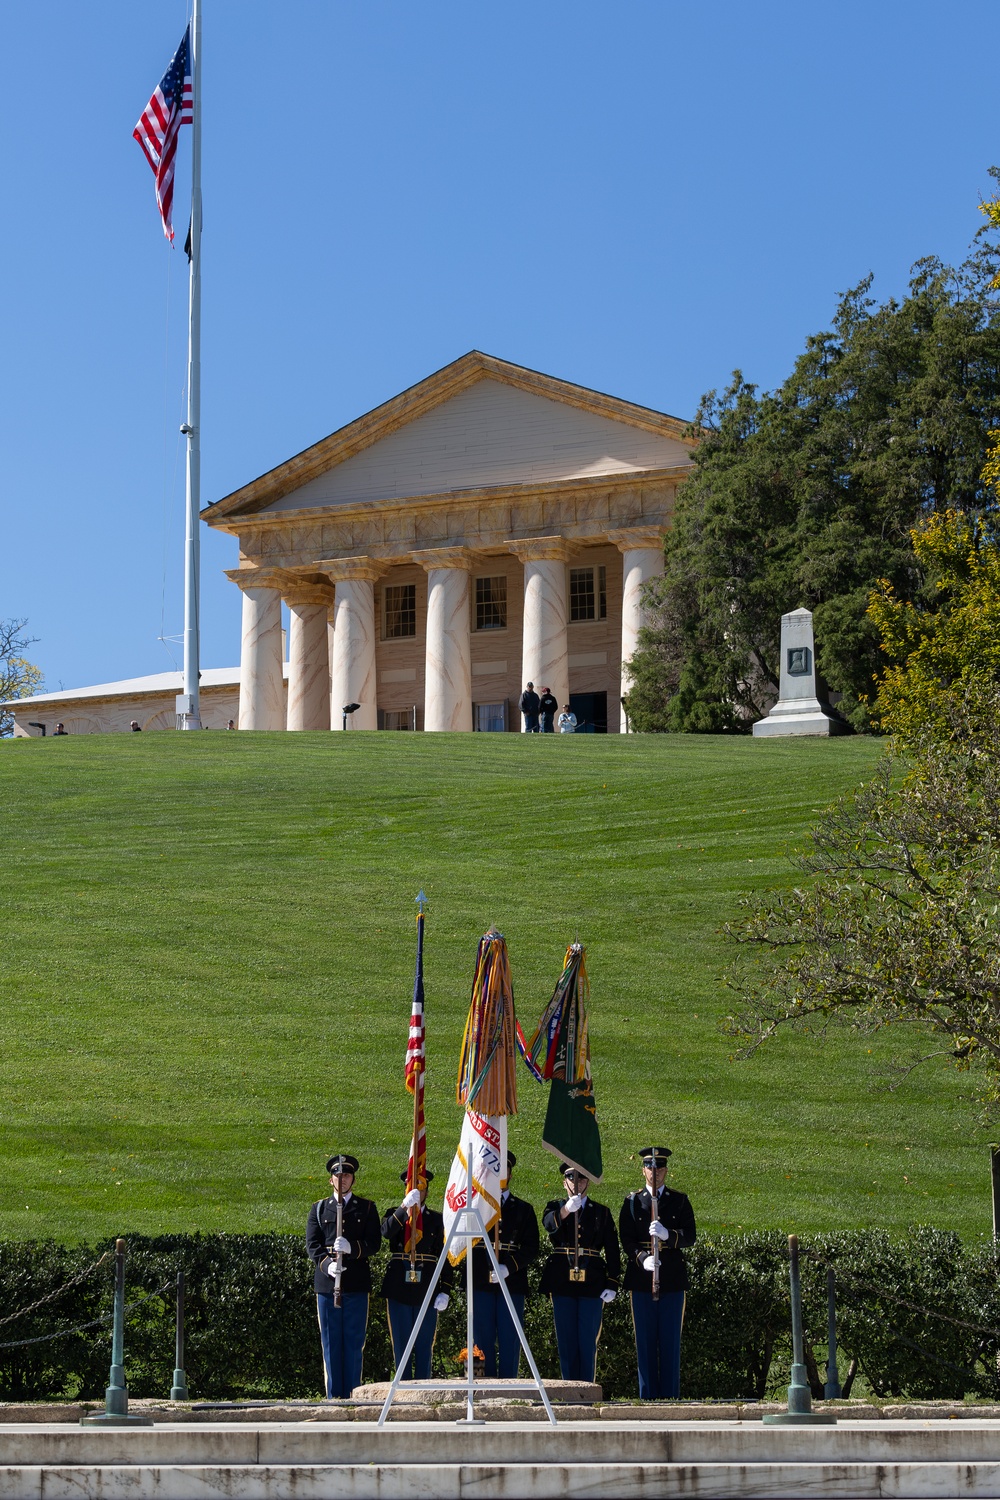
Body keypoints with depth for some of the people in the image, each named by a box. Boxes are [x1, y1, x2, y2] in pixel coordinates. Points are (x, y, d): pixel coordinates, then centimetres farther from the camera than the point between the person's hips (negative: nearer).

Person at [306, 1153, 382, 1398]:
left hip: (356, 1285, -1)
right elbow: (312, 1244, 4)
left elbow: (374, 1242, 0)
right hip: (326, 1284, 1)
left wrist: (352, 1248, -19)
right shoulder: (319, 1209, 13)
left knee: (354, 1343, 0)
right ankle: (334, 1396, 6)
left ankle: (352, 1395, 4)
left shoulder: (367, 1208, 10)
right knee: (331, 1343, 2)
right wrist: (327, 1264, -15)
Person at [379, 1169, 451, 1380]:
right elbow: (386, 1232, -16)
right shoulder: (395, 1215, 9)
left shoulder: (436, 1219, 10)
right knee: (401, 1345, 1)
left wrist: (444, 1291, -3)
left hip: (426, 1289, 0)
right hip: (399, 1289, 0)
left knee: (424, 1346, 1)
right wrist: (405, 1207, -27)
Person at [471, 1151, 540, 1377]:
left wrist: (509, 1267, -13)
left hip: (512, 1283, 0)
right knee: (483, 1341, 0)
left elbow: (532, 1248, 3)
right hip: (481, 1284, 0)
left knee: (510, 1343, -1)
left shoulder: (523, 1209, 13)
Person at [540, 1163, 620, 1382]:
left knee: (588, 1342, -2)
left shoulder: (601, 1212, 11)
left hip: (592, 1283, 0)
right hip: (562, 1282, 0)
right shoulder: (555, 1207, 9)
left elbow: (612, 1251, 7)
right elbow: (549, 1223, -17)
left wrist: (612, 1284, -3)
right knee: (566, 1340, 1)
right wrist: (566, 1209, -37)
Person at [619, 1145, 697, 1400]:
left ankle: (669, 1396, 5)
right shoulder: (632, 1202, 9)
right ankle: (647, 1397, 5)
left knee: (671, 1341, 1)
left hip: (672, 1279, 0)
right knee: (645, 1341, 1)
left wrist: (667, 1235, -20)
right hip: (641, 1280, 0)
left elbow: (690, 1236, 0)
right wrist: (642, 1258, -19)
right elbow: (626, 1239, 0)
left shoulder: (680, 1201, 10)